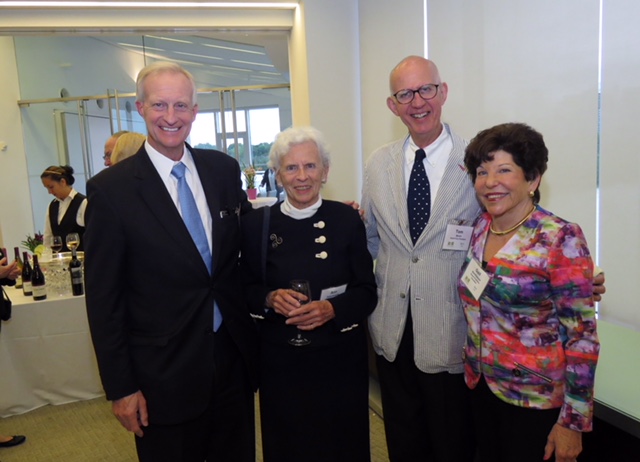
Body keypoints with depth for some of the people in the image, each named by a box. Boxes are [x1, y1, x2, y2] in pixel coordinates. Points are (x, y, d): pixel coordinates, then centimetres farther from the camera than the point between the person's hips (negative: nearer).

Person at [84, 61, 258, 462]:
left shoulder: (224, 169, 0)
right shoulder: (111, 189, -10)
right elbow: (103, 297, -8)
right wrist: (120, 387, -7)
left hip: (234, 356, 4)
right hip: (164, 374, -3)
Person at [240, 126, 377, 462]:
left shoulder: (348, 219, -5)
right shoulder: (256, 224, -3)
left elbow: (367, 292, -2)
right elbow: (246, 290, 4)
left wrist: (332, 308, -20)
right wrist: (270, 298, -16)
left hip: (339, 358, 0)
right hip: (281, 361, 0)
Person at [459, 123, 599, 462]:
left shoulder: (562, 240, -18)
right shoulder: (478, 229, -1)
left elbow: (581, 336, -16)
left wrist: (573, 421, -14)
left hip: (535, 398, -5)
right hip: (481, 385, 6)